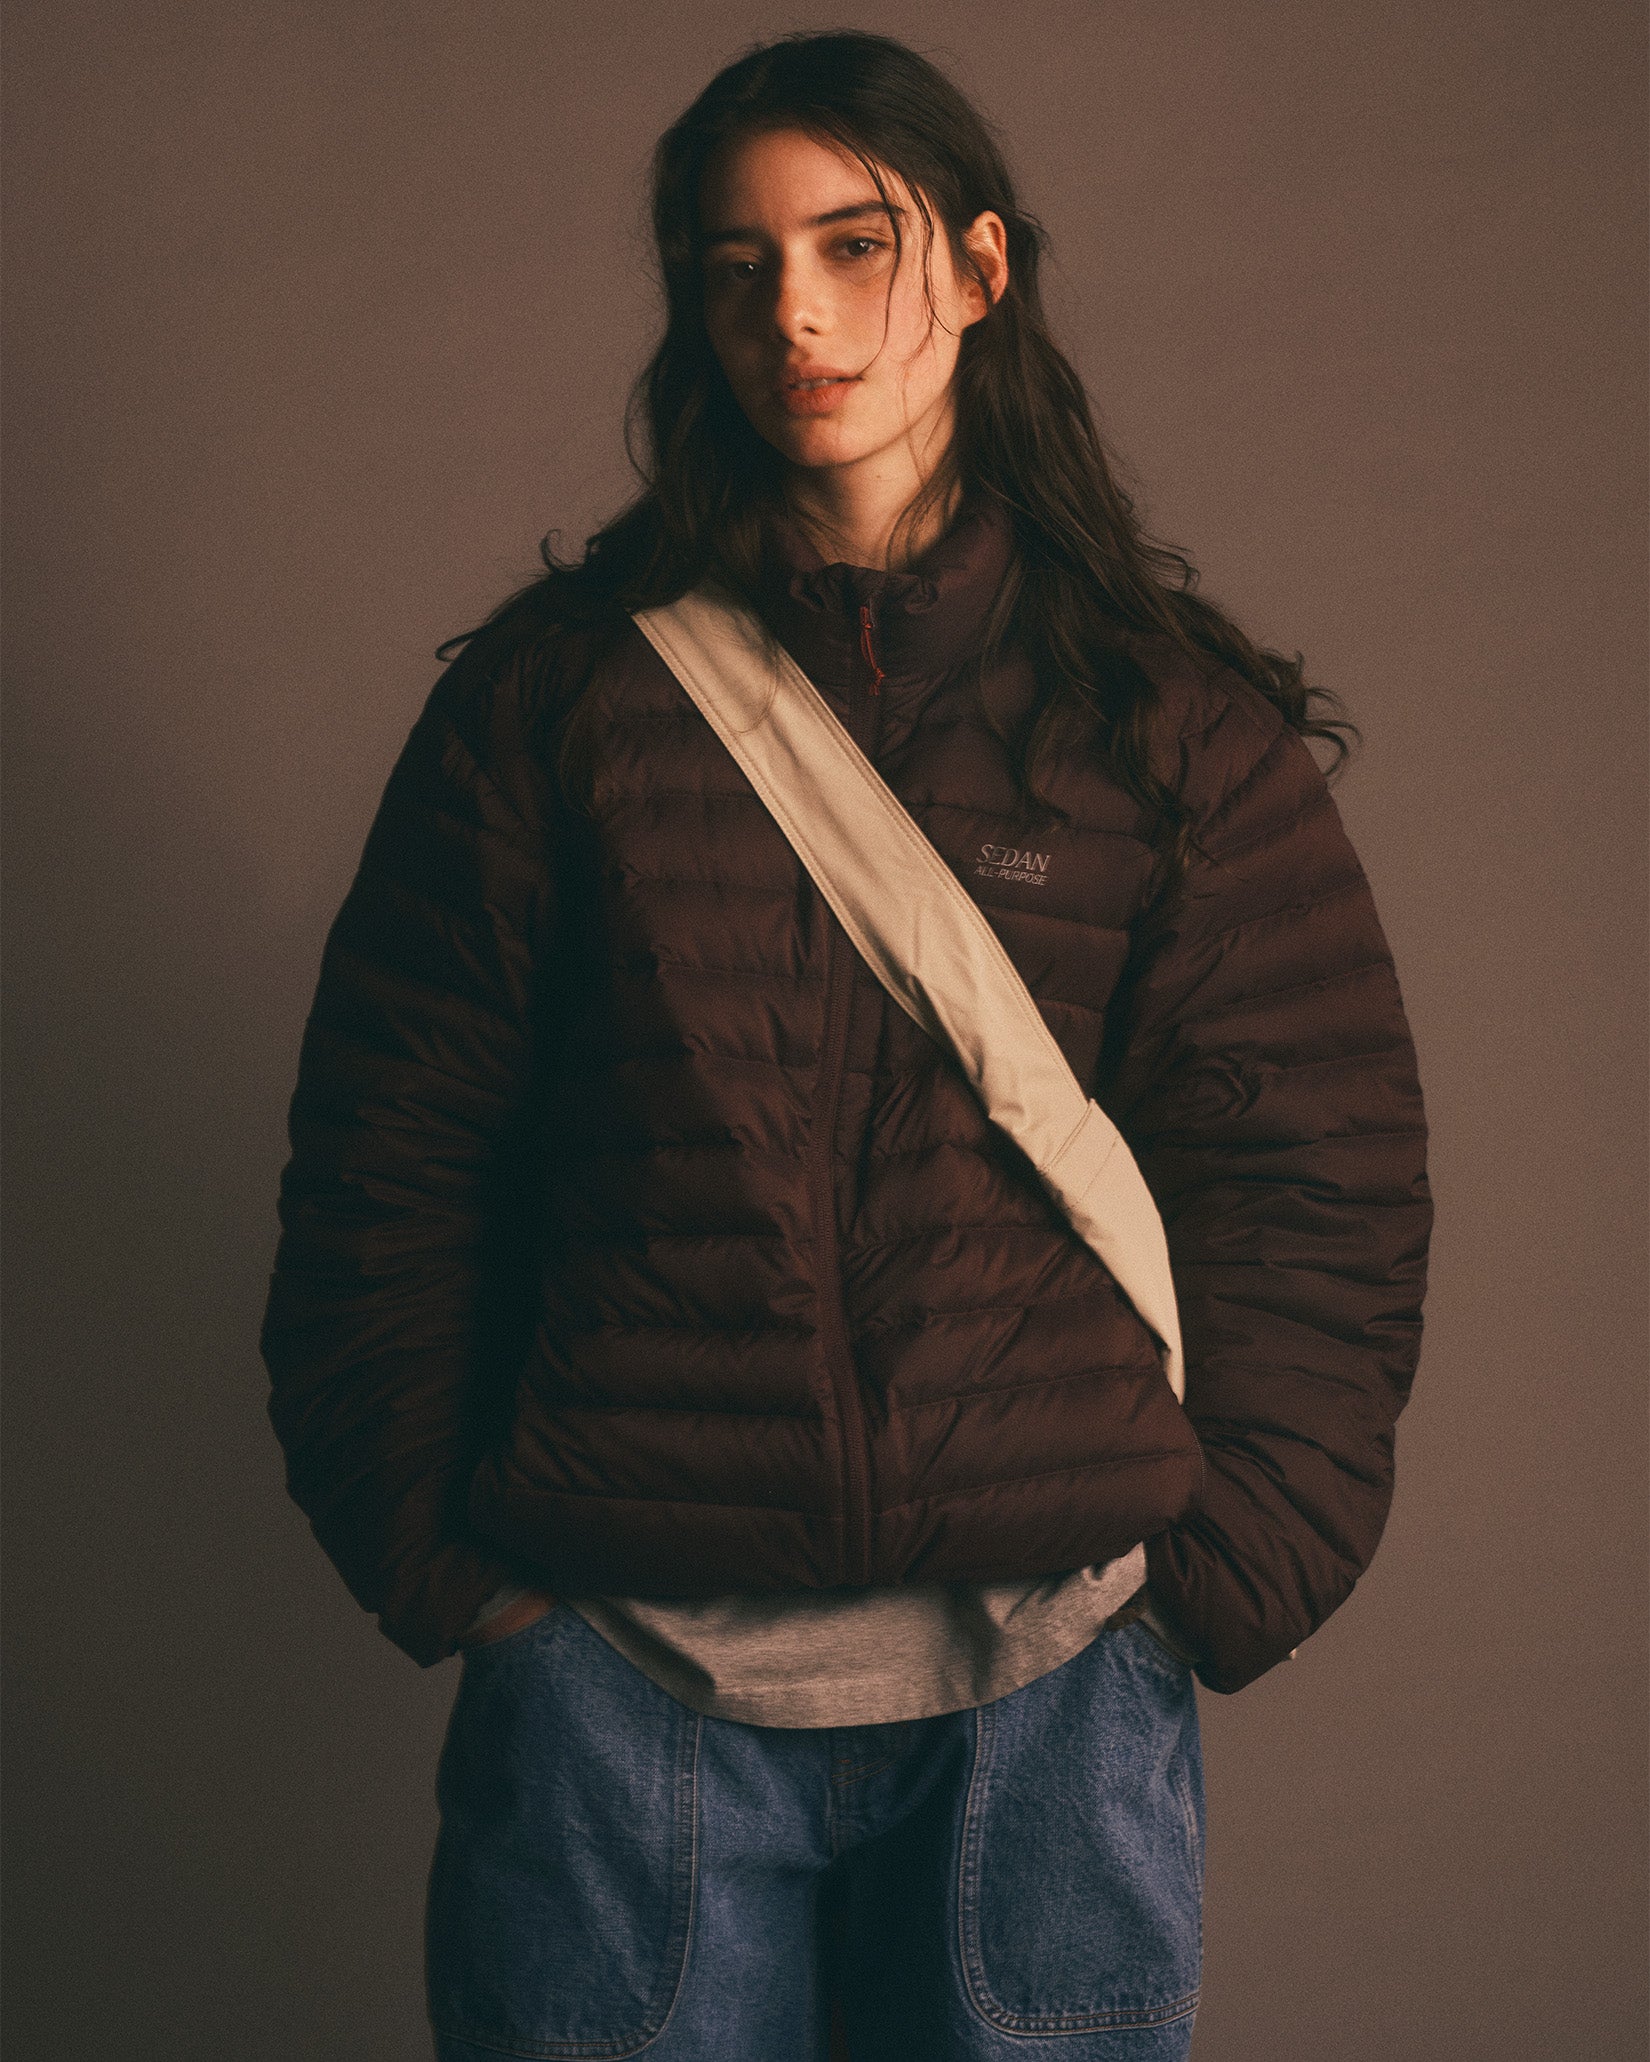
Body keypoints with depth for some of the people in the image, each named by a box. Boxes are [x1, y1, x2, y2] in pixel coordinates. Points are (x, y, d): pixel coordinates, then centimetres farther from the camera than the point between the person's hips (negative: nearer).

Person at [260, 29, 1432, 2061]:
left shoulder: (1175, 723, 5)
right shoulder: (553, 694, 5)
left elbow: (1315, 1188, 5)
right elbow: (386, 1168, 5)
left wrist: (1203, 1581, -2)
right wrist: (454, 1572, -1)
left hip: (1049, 1683, 0)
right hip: (619, 1681, 0)